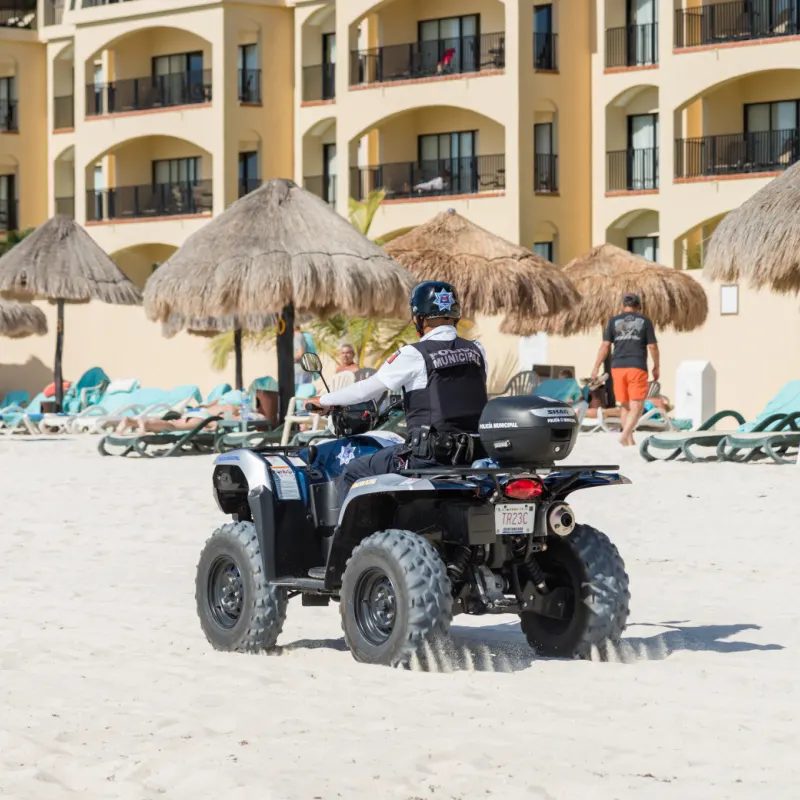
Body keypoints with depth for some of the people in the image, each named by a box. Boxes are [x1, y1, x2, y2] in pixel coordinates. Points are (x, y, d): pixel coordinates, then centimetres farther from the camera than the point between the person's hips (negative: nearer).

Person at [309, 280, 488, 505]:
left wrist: (324, 400, 13)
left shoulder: (415, 355, -8)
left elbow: (368, 388, -3)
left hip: (430, 453, -6)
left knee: (353, 473, 10)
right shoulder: (477, 351, 8)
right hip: (474, 451, 6)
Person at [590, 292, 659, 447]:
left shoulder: (614, 321, 8)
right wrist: (656, 367, 14)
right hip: (637, 367, -3)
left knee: (625, 405, 13)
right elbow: (652, 346, 3)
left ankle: (629, 440, 13)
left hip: (618, 367, 3)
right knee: (637, 405, -3)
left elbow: (605, 346, 2)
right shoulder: (644, 321, 5)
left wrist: (596, 367, 4)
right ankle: (625, 435, -21)